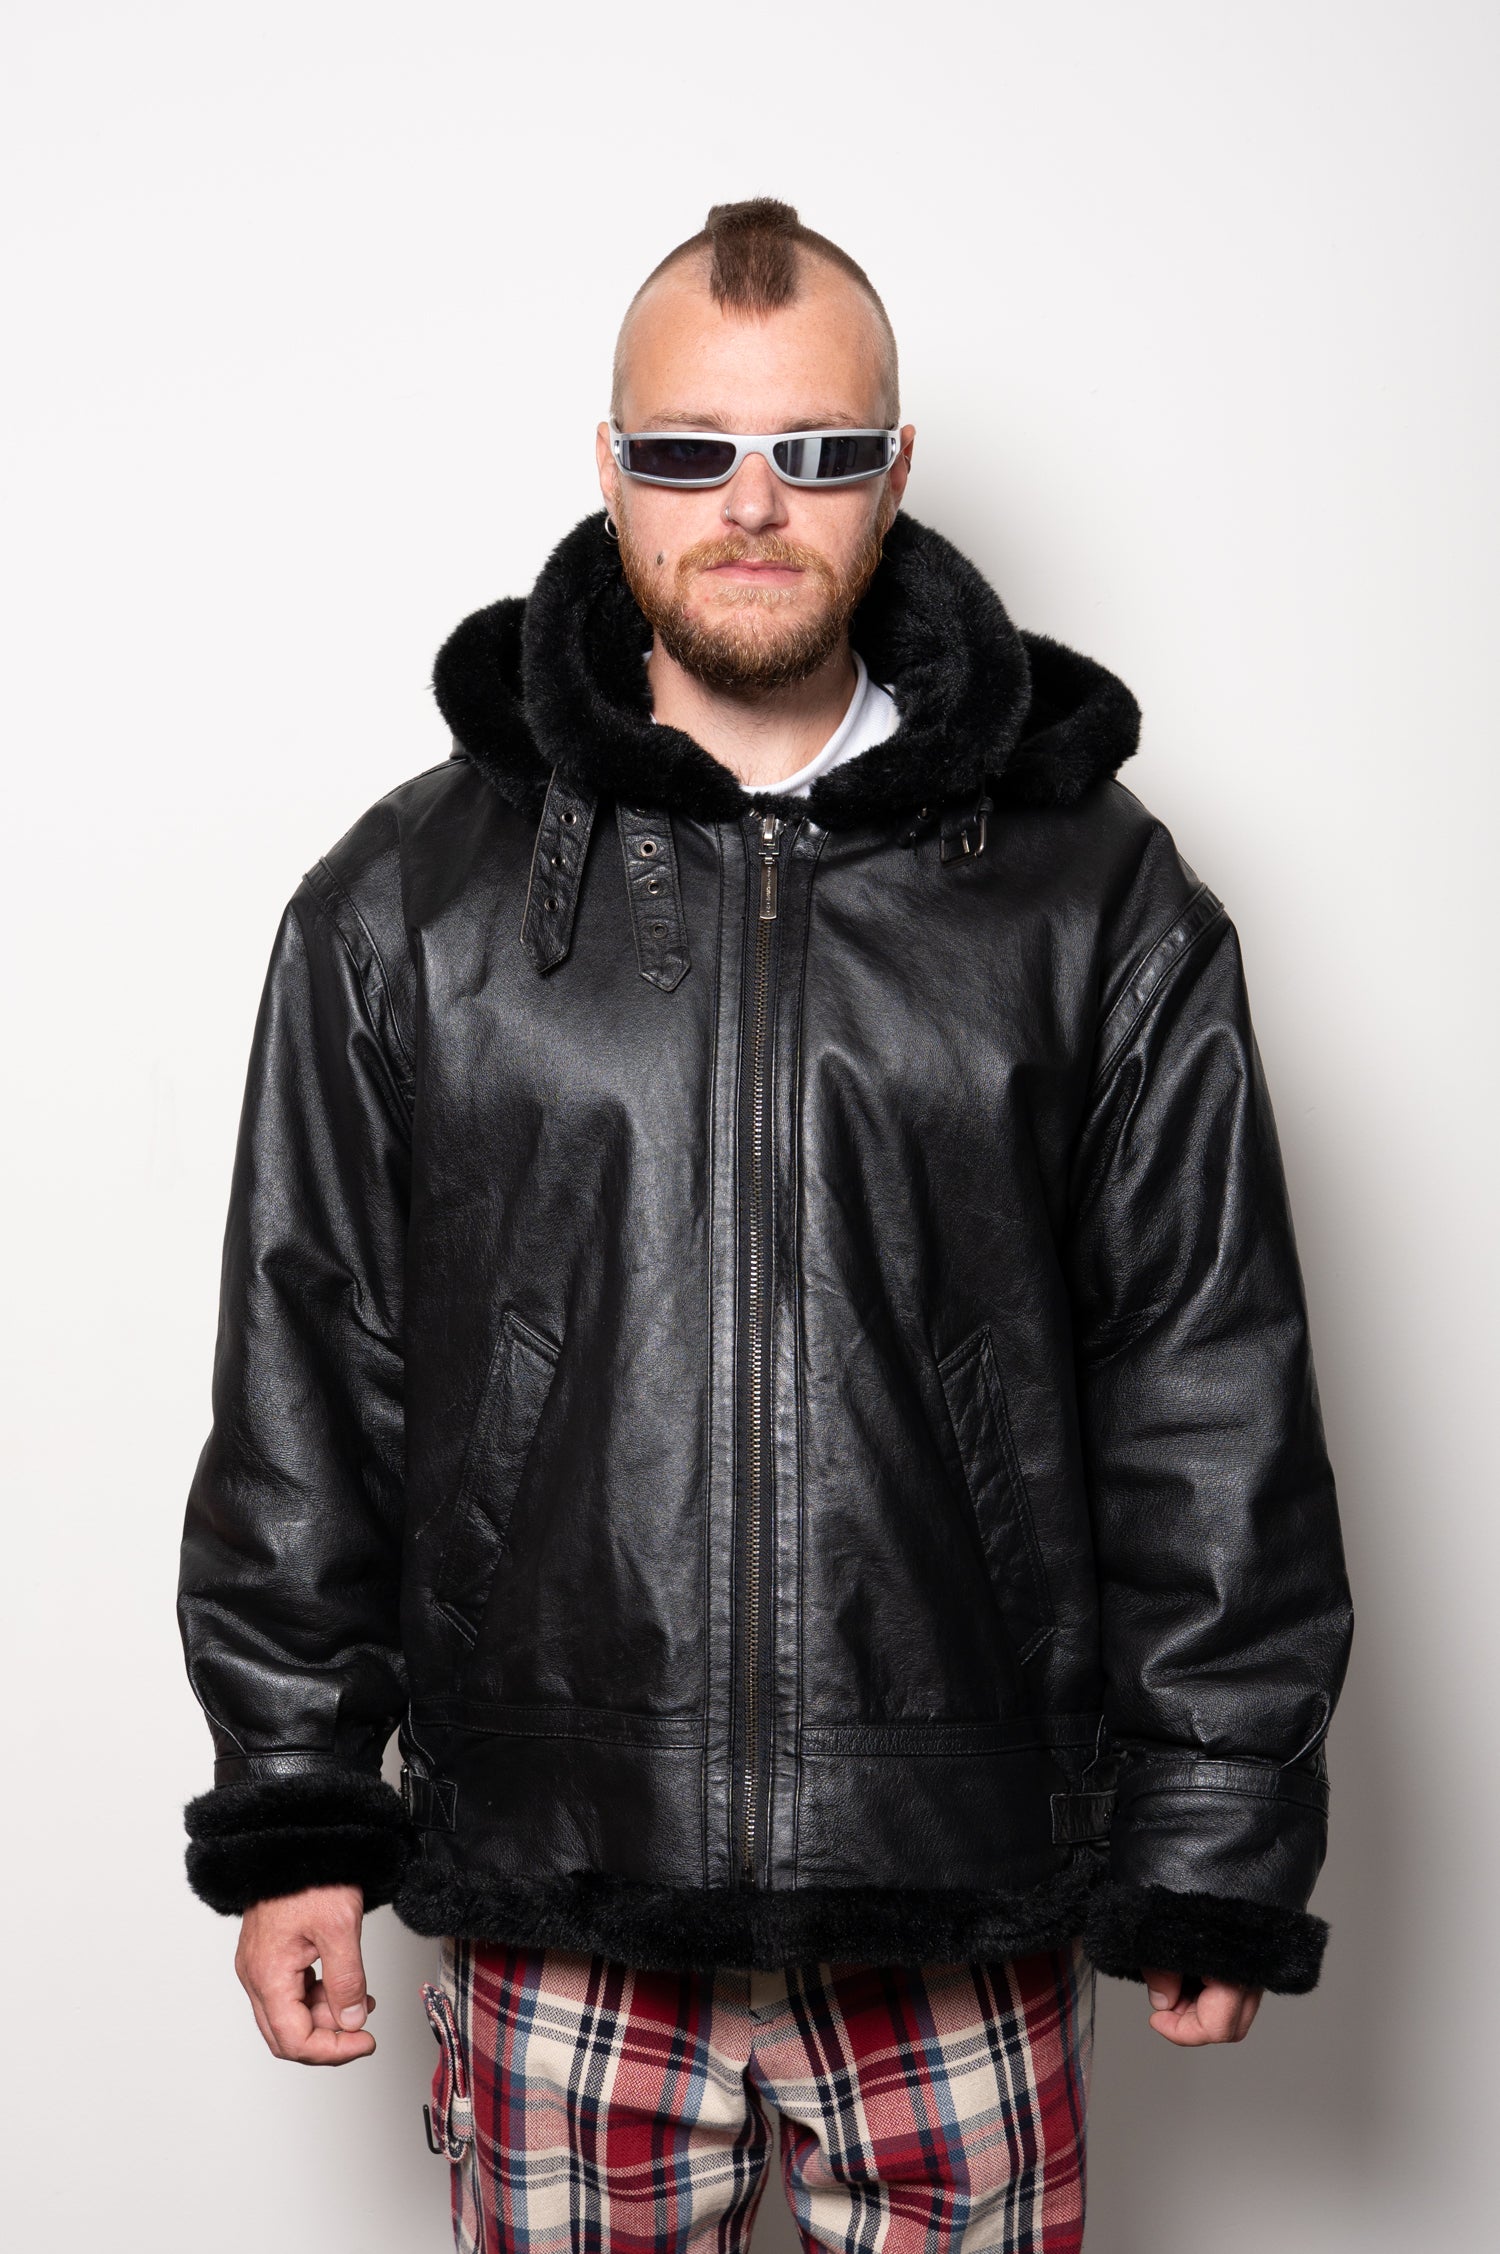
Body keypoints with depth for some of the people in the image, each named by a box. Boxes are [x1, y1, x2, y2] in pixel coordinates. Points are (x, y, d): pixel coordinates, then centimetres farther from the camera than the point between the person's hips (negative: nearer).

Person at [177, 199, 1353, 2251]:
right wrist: (290, 1815, 5)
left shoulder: (1099, 901, 1)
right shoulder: (407, 900, 3)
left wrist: (1214, 1857, 1)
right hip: (553, 1923, 1)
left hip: (968, 1927, 0)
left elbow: (1211, 1408, 2)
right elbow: (304, 1390, 6)